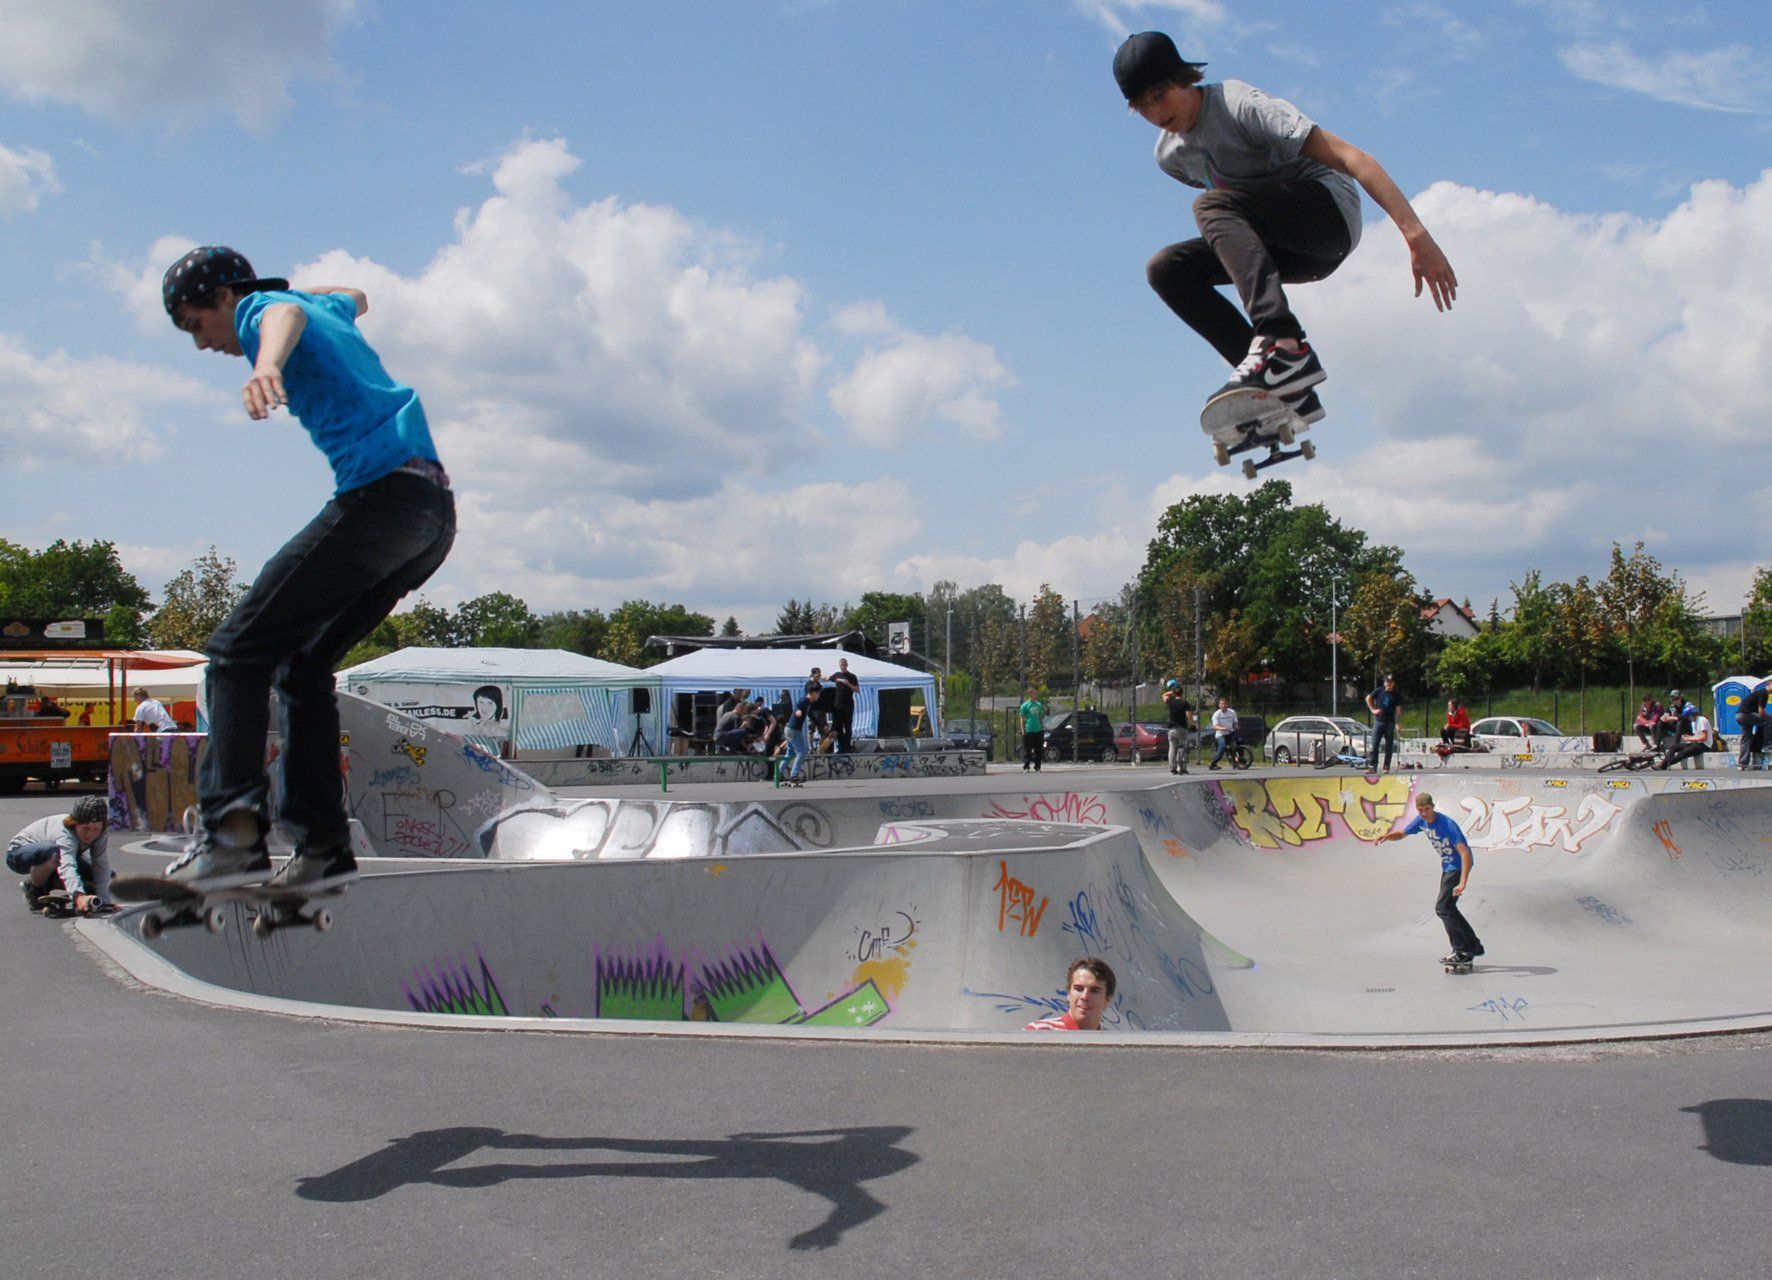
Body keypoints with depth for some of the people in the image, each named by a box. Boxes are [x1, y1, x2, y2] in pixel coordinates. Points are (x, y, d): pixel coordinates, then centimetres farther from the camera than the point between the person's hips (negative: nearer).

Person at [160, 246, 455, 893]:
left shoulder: (258, 306, 5)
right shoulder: (327, 310, 29)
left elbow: (286, 316, -22)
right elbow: (354, 298, 56)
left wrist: (267, 365, -44)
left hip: (381, 493, -9)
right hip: (437, 506, 9)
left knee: (239, 649, -8)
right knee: (304, 663, 14)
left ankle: (234, 829, -21)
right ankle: (323, 845, 8)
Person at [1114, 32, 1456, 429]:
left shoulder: (1239, 105, -19)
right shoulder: (1170, 155, 3)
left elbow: (1352, 158, -25)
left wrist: (1415, 233, -33)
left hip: (1330, 209, -7)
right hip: (1290, 252, 8)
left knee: (1211, 206, -29)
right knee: (1167, 269, -9)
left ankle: (1285, 346, -45)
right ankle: (1285, 387, -16)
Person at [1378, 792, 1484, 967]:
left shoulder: (1447, 824, -28)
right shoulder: (1421, 821, -3)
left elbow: (1465, 853, -34)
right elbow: (1402, 833, 13)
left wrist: (1463, 882, -43)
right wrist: (1387, 836, -12)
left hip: (1459, 866, -9)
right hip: (1447, 867, 9)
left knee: (1442, 908, -16)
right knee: (1448, 908, 16)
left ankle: (1462, 952, -12)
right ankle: (1474, 946, 27)